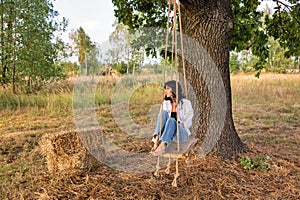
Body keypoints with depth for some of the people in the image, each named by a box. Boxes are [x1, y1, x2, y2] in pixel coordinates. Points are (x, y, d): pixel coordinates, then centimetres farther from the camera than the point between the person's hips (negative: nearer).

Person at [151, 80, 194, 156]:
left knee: (171, 120, -35)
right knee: (163, 113, -23)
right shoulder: (165, 103, 11)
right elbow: (161, 118, 5)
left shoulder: (186, 103, -1)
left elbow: (188, 123, -5)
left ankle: (162, 146, -53)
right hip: (167, 135, 4)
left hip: (182, 134, -3)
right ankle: (157, 140, -40)